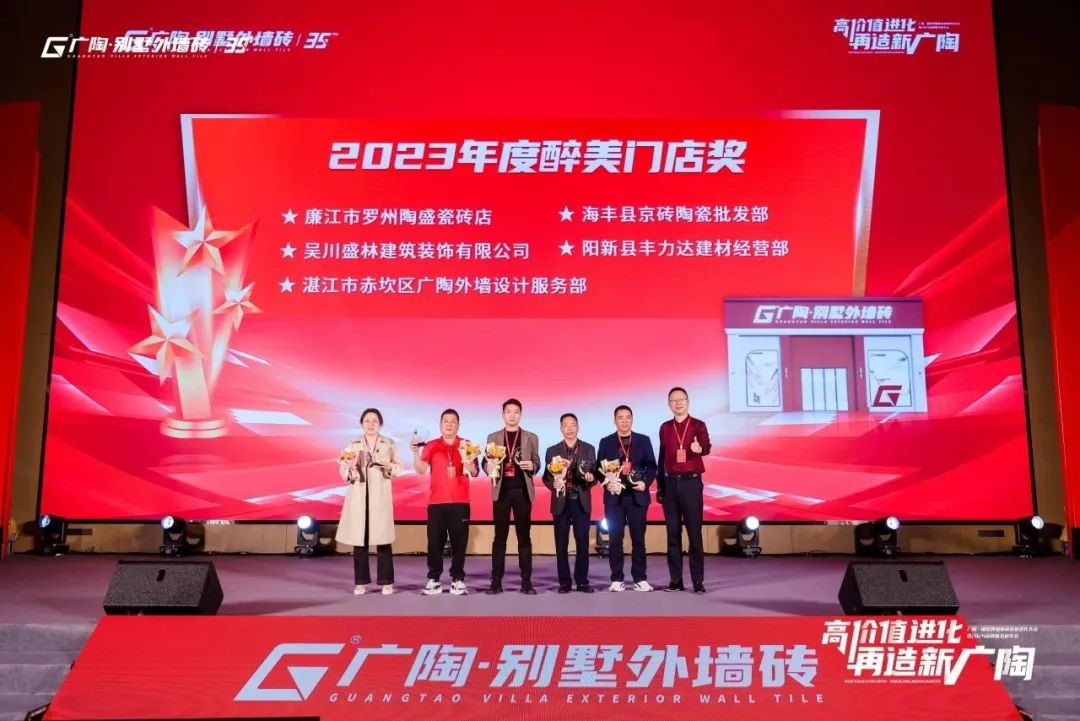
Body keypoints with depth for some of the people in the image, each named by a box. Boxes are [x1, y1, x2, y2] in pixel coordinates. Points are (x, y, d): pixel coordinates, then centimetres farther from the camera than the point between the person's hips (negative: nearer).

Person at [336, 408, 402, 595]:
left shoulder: (389, 444, 6)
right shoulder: (353, 445, 8)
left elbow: (398, 467, 4)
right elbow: (344, 472, 6)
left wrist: (386, 465, -15)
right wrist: (350, 465, -14)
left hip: (380, 496, -1)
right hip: (358, 496, 1)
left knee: (382, 538, -4)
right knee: (359, 538, 0)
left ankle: (386, 581, 4)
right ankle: (361, 581, 9)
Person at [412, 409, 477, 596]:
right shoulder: (431, 446, 7)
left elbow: (475, 472, 2)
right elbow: (421, 470, -3)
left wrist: (470, 464, -19)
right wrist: (416, 452, -17)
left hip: (460, 501, 0)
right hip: (436, 501, 0)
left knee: (459, 541, 0)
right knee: (434, 541, -1)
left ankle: (458, 579, 5)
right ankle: (434, 580, 5)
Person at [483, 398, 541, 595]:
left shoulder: (531, 438, 8)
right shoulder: (493, 437, 9)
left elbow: (536, 464, 7)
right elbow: (486, 463, 6)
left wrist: (531, 466, -15)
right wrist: (490, 467, -17)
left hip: (523, 491, 0)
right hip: (501, 491, 0)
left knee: (524, 537, 2)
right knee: (500, 537, 2)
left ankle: (526, 581, 4)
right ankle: (496, 581, 4)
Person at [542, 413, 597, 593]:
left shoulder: (589, 449, 6)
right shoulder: (552, 451, 6)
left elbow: (594, 475, 2)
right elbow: (546, 477, 4)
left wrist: (590, 478, -21)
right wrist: (554, 483, -17)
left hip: (581, 502, 0)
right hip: (561, 502, 0)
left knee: (582, 542, 0)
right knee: (561, 544, 3)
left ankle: (582, 580, 9)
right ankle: (564, 581, 11)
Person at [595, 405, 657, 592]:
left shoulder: (644, 440, 7)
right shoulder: (605, 442, 7)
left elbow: (651, 466, 5)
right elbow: (599, 468, 5)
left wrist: (645, 482, -11)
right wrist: (607, 483, -13)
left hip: (637, 495, 0)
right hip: (614, 496, 0)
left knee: (638, 538, 2)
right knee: (615, 538, 2)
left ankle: (640, 579, 8)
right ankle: (616, 579, 7)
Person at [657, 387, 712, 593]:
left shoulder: (698, 425, -1)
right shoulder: (665, 427, 10)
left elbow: (707, 447, -19)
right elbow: (662, 457, 13)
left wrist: (699, 448, -43)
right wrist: (659, 486, 10)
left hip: (691, 482, -3)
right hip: (670, 483, 4)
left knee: (694, 531, -4)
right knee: (673, 532, 4)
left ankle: (698, 580, 0)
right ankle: (676, 579, 9)